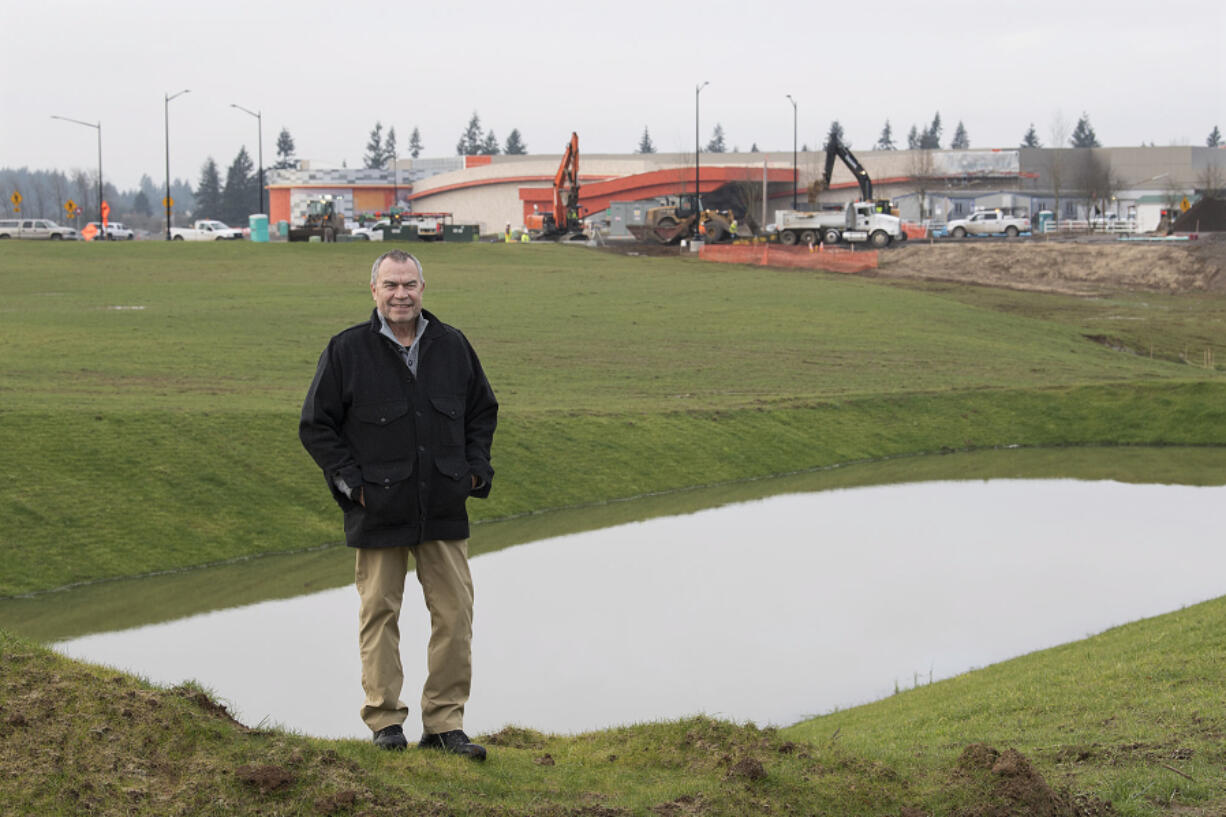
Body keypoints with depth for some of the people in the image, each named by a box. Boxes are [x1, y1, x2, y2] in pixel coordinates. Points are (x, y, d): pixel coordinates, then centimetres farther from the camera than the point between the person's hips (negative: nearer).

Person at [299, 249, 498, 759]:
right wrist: (350, 482, -6)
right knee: (379, 614, 3)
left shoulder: (453, 347, 7)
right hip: (379, 514, -3)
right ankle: (385, 721, 12)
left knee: (455, 613, 1)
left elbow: (483, 411, 20)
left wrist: (475, 470, 9)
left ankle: (445, 722, 9)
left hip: (444, 509, 3)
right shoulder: (346, 352, -3)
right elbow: (316, 426, 2)